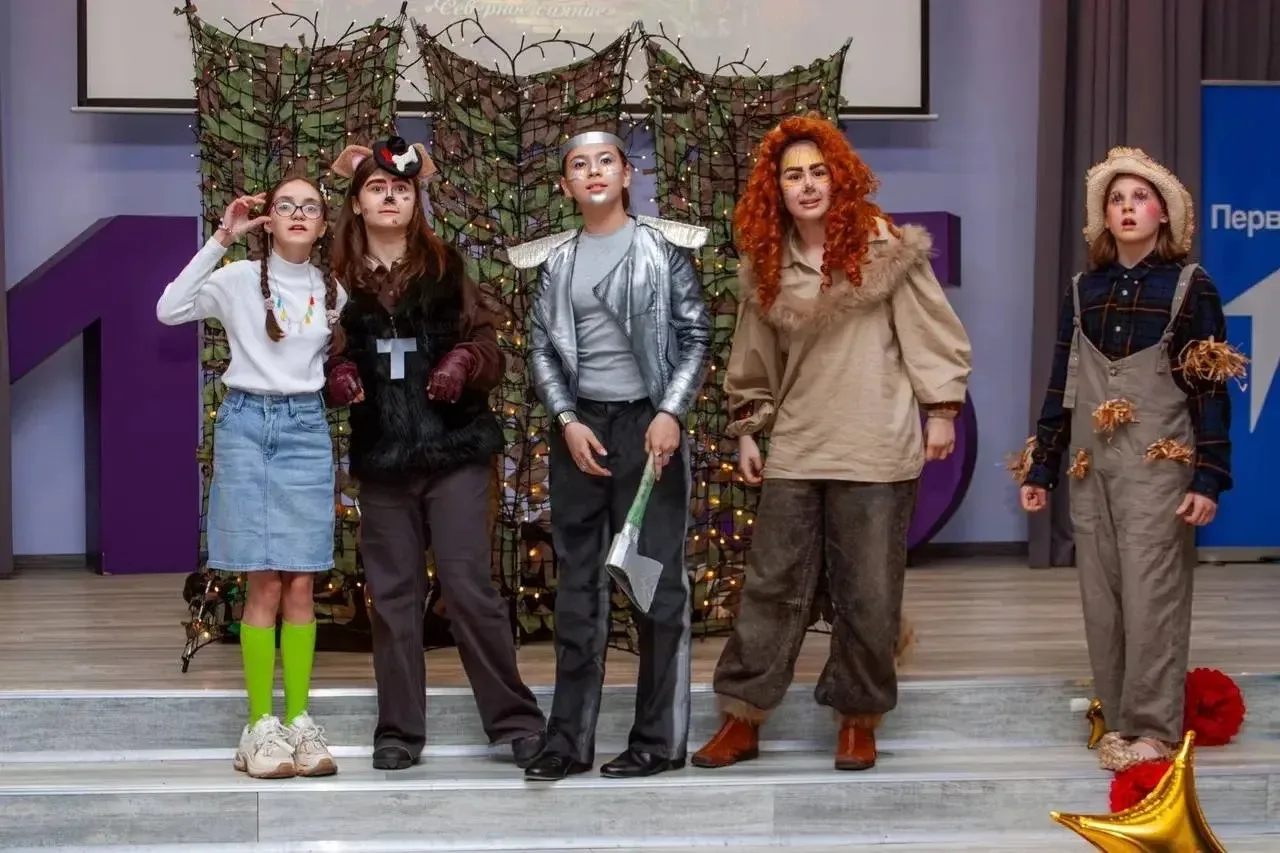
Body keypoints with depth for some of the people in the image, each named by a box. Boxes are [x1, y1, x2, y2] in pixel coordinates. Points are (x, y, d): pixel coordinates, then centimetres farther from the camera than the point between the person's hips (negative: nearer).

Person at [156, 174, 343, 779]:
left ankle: (298, 721, 8)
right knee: (264, 584, -4)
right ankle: (261, 726, 2)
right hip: (246, 424, -3)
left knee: (302, 584, 2)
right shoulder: (239, 278, -2)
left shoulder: (333, 292, 9)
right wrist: (221, 240, -15)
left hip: (306, 429, 3)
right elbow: (169, 310, -16)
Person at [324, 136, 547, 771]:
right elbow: (327, 358, 14)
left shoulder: (446, 266, 2)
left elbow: (485, 342, 1)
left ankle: (515, 718, 6)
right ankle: (399, 731, 15)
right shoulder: (340, 279, 6)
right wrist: (338, 376, -7)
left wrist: (464, 364, -19)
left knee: (469, 588, -5)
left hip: (453, 451, -2)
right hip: (381, 457, 2)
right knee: (393, 597, 7)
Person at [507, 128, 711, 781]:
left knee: (658, 577, -2)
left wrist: (671, 413, -11)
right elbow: (541, 348, 8)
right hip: (579, 429, 3)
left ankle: (660, 739, 5)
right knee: (578, 585, 5)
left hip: (648, 424, -3)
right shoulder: (554, 260, 10)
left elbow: (695, 334, 0)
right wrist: (567, 420, -5)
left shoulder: (663, 247, 2)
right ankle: (569, 740, 9)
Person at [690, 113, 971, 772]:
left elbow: (931, 331, -2)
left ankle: (859, 720, 19)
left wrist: (941, 411, -3)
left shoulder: (883, 245, -4)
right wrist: (747, 431, 15)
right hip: (795, 450, 3)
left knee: (868, 592, 4)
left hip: (877, 451, -3)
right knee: (772, 584, 5)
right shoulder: (766, 267, 6)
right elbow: (754, 359, 16)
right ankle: (742, 719, 13)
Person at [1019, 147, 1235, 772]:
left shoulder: (1190, 287, -2)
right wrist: (1039, 469, 10)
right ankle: (1119, 722, 15)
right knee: (1101, 601, 6)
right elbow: (1061, 387, 13)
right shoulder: (1083, 291, 10)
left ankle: (1153, 729, -1)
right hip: (1090, 469, 5)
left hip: (1158, 468, -5)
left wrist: (1209, 479, -12)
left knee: (1150, 600, -7)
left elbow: (1210, 392, -5)